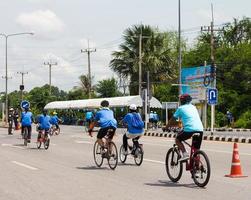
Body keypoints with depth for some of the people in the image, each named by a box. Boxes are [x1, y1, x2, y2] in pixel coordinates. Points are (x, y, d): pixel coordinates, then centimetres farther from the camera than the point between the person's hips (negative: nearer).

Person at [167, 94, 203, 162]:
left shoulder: (181, 108, 10)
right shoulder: (193, 107, 26)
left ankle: (185, 154, 0)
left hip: (190, 129, -5)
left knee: (177, 140, 18)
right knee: (196, 150, 14)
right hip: (200, 130, 5)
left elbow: (173, 120, 16)